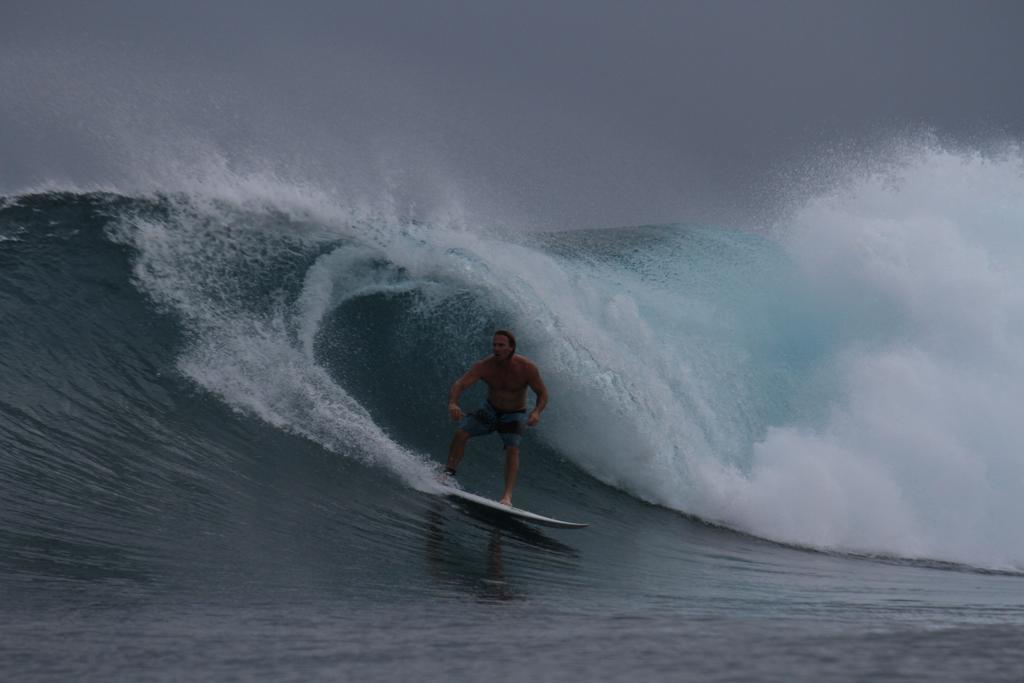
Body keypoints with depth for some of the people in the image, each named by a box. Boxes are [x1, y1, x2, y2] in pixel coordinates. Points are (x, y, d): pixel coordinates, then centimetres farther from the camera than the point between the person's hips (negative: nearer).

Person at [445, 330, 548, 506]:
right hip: (490, 410, 2)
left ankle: (507, 496, -31)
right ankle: (449, 472, 0)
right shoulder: (484, 366, -23)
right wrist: (452, 403, -54)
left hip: (514, 416, -2)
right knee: (461, 433, -15)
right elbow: (460, 384, -33)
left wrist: (536, 412, -36)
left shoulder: (526, 368, -24)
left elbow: (542, 394, -15)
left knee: (512, 448, -25)